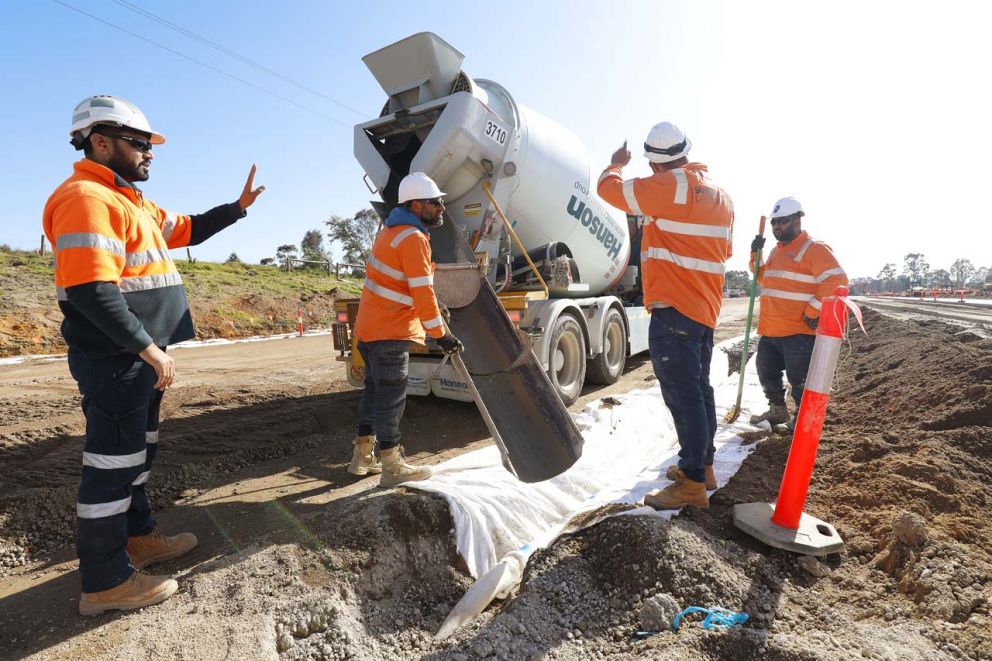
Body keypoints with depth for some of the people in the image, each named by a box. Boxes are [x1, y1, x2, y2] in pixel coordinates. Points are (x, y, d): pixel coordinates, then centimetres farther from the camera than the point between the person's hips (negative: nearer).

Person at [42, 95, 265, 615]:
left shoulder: (130, 203, 16)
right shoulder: (86, 199, -16)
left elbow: (189, 230, 28)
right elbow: (91, 291, -25)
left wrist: (238, 206, 19)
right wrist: (150, 349, -23)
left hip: (140, 355, 10)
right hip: (113, 359, -10)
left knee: (138, 450, 19)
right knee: (114, 459, -1)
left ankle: (137, 537, 36)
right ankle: (105, 581, 13)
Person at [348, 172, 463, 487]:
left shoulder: (393, 230, 15)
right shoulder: (413, 238, -17)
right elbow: (422, 293, -20)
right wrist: (441, 334, -15)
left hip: (370, 326, 10)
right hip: (390, 332, -10)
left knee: (375, 390, 17)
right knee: (391, 396, -3)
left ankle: (363, 456, 28)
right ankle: (392, 466, 7)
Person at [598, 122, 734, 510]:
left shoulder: (668, 186, -11)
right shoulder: (720, 195, 16)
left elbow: (609, 188, -5)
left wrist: (617, 164, 16)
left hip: (673, 308, -9)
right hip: (706, 308, 9)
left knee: (682, 394, -6)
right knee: (698, 389, 17)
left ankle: (693, 484, 1)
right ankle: (704, 466, 29)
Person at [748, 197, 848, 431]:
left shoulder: (814, 249, -9)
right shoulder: (777, 250, 18)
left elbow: (837, 280, -17)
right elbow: (763, 278, 28)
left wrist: (813, 310, -20)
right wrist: (756, 255, 12)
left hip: (799, 331, -8)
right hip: (770, 330, 9)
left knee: (799, 378, 0)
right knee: (767, 372, 16)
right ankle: (777, 410, 33)